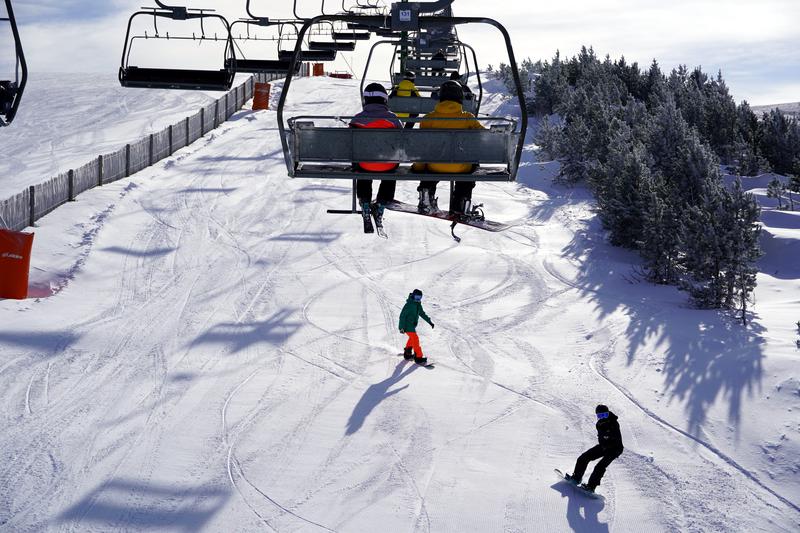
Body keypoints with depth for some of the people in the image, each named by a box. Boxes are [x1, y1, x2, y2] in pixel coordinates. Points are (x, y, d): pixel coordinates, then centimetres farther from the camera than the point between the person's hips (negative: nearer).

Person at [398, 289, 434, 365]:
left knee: (412, 338, 26)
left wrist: (429, 322, 17)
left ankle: (407, 353, 42)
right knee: (415, 339, -14)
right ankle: (418, 358, -13)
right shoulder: (409, 305, -22)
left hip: (412, 325, 10)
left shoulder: (418, 304, 5)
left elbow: (422, 313, 18)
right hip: (407, 326, -10)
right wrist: (402, 327, -25)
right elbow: (402, 315, -22)